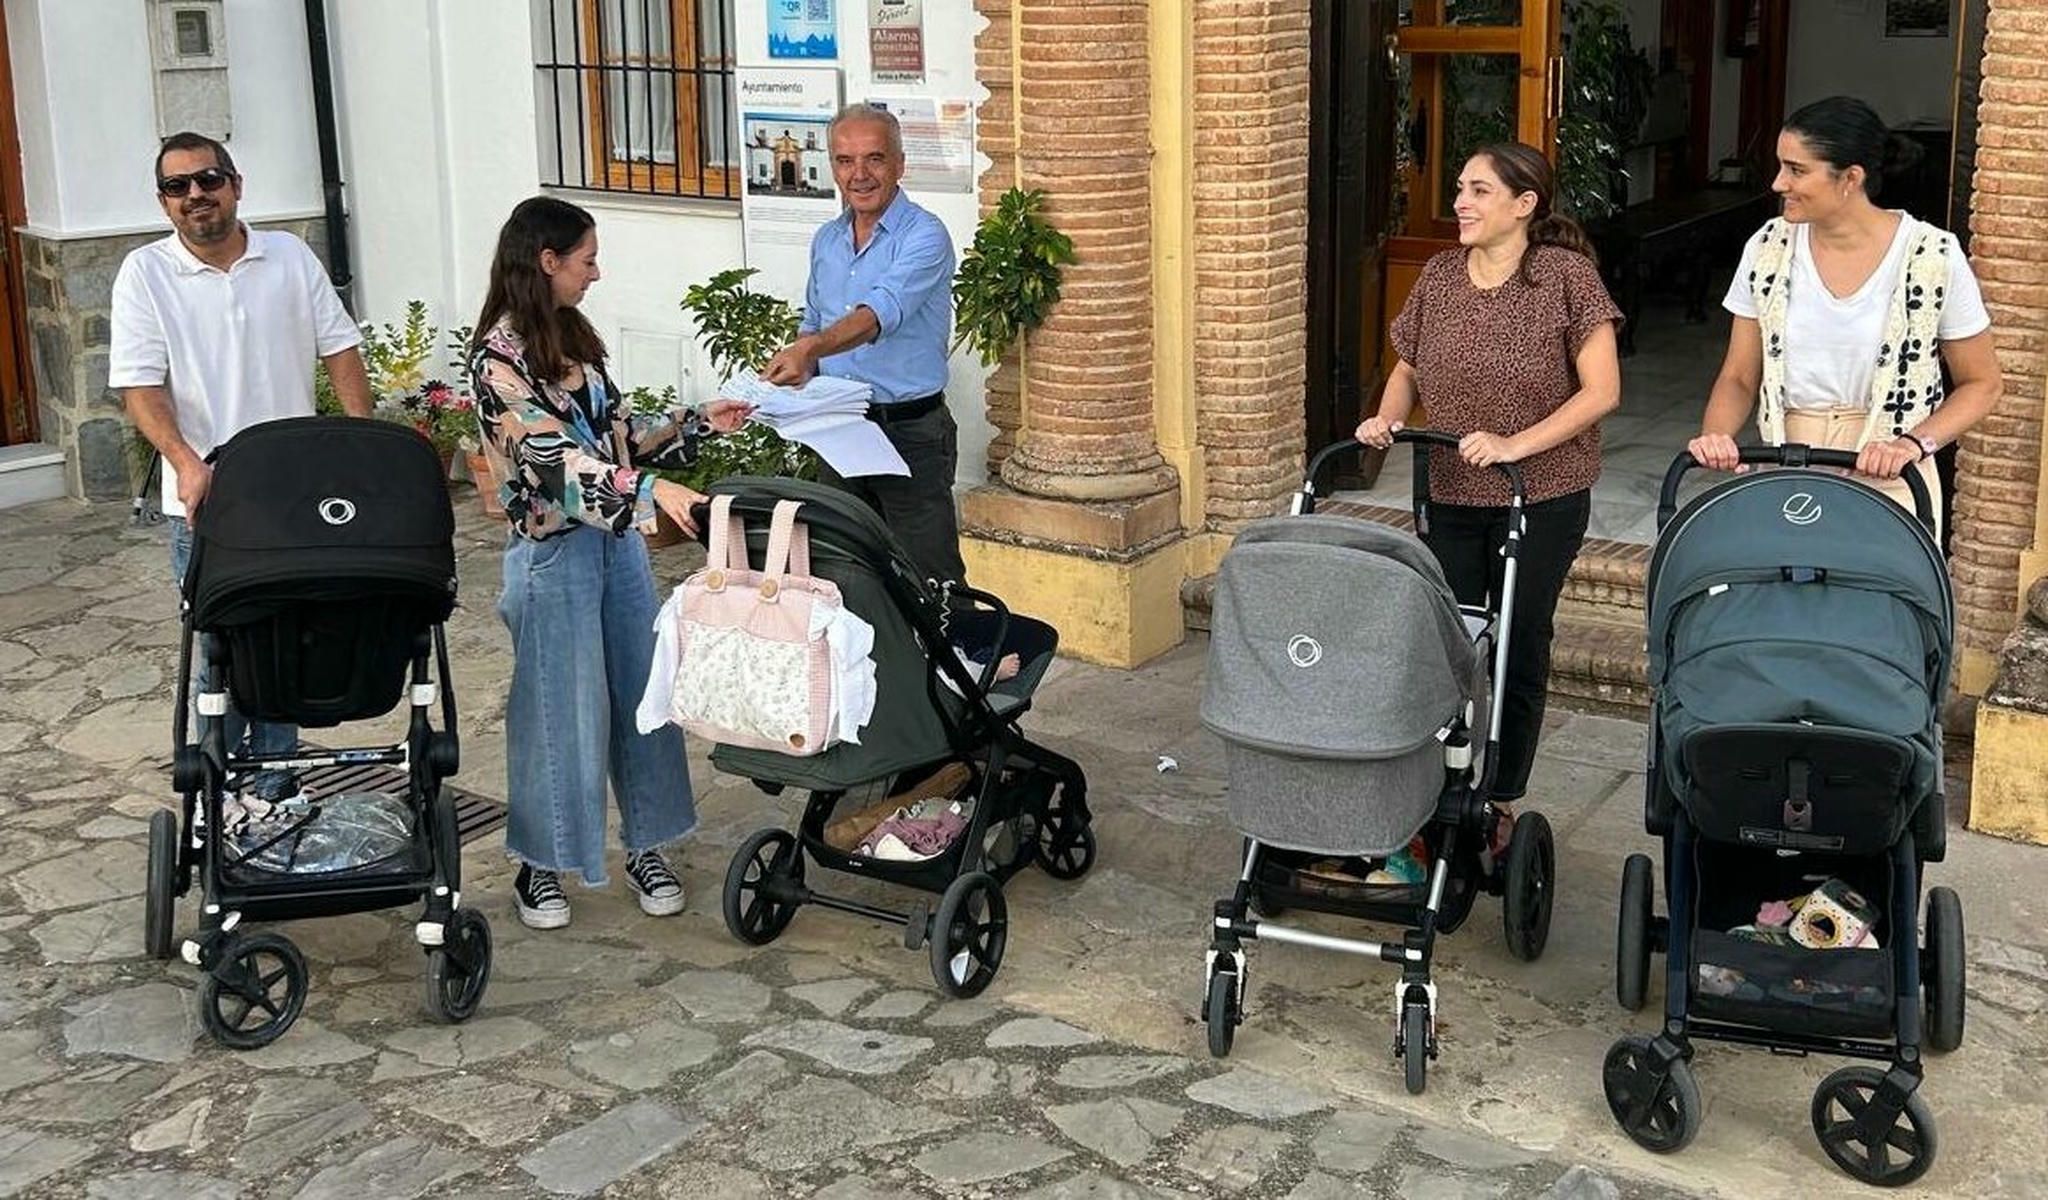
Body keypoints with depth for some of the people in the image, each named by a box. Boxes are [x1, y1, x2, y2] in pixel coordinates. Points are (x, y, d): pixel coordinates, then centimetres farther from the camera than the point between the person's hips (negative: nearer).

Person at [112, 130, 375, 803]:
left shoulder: (291, 257, 5)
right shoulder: (145, 273, -1)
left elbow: (339, 350, 6)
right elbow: (139, 384, -8)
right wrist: (186, 462, -24)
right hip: (203, 499, -2)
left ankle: (275, 784, 22)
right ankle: (217, 791, 16)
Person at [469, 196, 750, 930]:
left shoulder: (572, 337, 9)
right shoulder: (499, 356, -16)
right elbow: (554, 458, -26)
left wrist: (698, 424, 8)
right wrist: (652, 491, -36)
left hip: (617, 539, 8)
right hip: (554, 552, -7)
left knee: (642, 693, 11)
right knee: (557, 709, 3)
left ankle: (645, 847, 24)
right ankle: (539, 863, 20)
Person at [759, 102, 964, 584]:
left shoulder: (924, 237, -13)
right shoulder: (825, 240, 11)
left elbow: (881, 313, -29)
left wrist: (808, 349, -44)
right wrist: (797, 367, 1)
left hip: (910, 431, -7)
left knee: (928, 577, -5)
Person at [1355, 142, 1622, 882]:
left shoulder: (1566, 274, -10)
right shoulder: (1439, 275, 4)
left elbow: (1601, 390, -13)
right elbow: (1408, 368, 14)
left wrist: (1515, 445, -22)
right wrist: (1386, 418, -7)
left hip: (1542, 500, -3)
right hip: (1448, 497, 4)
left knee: (1518, 651, 7)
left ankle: (1501, 807, 21)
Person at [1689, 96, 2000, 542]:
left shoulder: (1933, 258, -9)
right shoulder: (1768, 249, -1)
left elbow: (1981, 384, 0)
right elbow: (1738, 377, 5)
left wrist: (1913, 443, -15)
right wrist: (1715, 436, -15)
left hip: (1886, 482, -2)